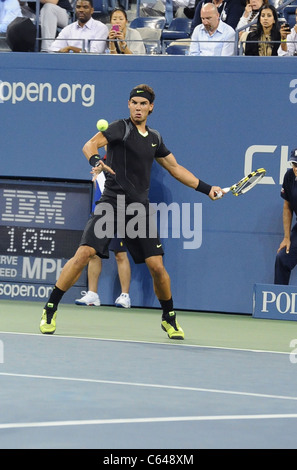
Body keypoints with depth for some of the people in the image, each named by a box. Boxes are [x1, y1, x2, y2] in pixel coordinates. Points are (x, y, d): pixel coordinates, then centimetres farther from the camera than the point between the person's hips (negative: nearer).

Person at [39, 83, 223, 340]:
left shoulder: (154, 138, 17)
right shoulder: (121, 128, -1)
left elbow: (175, 168, 29)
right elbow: (90, 145, -16)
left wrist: (207, 188, 26)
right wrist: (95, 159, -38)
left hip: (140, 208, 4)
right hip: (112, 203, -4)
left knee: (156, 266, -2)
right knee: (84, 253, -17)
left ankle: (169, 319, 21)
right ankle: (50, 310, -6)